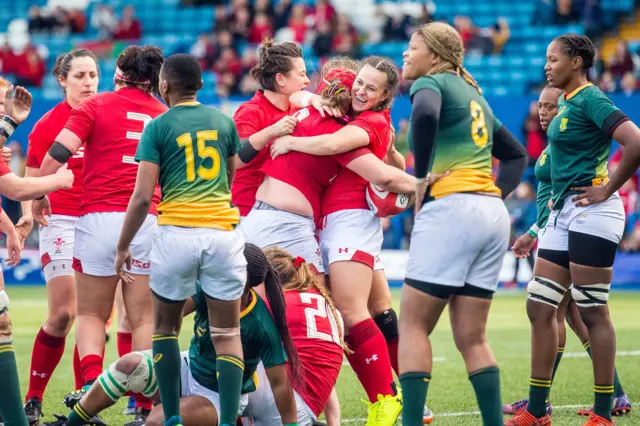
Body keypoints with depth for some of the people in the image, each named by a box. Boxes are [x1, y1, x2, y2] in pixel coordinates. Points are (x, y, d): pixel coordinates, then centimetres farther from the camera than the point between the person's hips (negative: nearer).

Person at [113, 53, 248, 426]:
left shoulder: (158, 127, -1)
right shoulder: (224, 121, 9)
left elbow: (143, 196, -5)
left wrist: (123, 247, 4)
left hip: (177, 234, -2)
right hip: (222, 232, 2)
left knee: (165, 327, 16)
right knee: (228, 334, 5)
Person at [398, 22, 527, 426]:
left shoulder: (431, 83, 0)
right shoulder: (474, 95, 23)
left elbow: (426, 114, -25)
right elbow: (517, 154, 29)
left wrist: (421, 178, -15)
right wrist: (497, 194, 15)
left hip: (452, 210, -8)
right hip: (493, 214, 8)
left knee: (413, 326, -3)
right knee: (472, 338, 9)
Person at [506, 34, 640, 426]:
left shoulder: (590, 100, -12)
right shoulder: (567, 103, 15)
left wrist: (608, 189, -17)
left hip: (591, 214, -9)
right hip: (564, 214, 9)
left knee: (593, 311, -5)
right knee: (540, 307, 6)